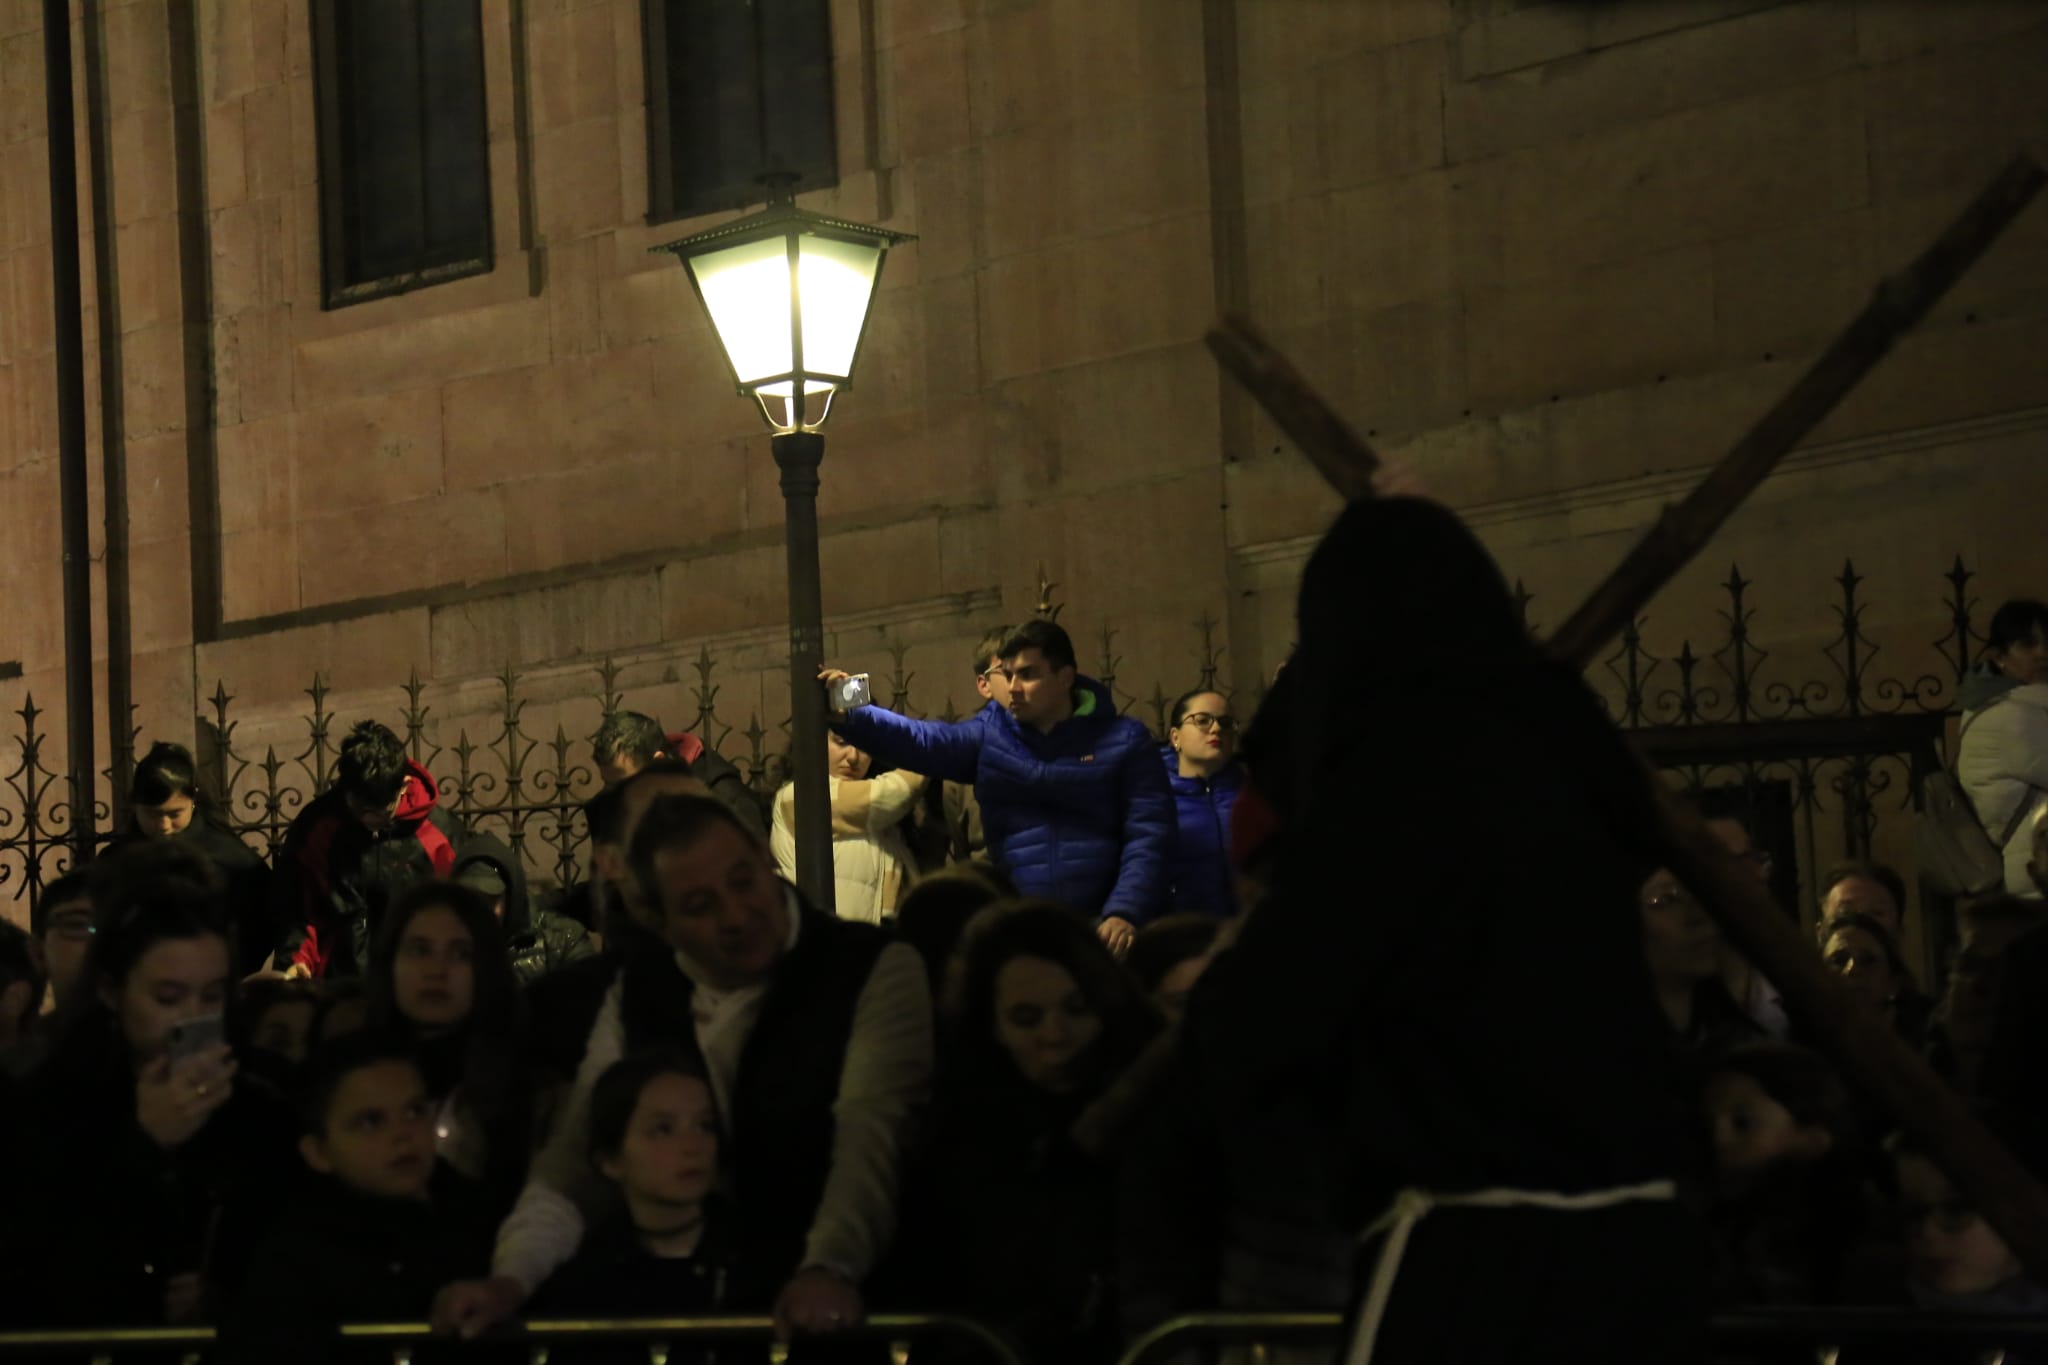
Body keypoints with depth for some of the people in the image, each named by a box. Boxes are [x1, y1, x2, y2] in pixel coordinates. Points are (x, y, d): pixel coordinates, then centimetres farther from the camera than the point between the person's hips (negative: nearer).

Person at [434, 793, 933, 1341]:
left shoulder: (878, 971, -5)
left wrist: (829, 1270, -36)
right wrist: (511, 1278, -11)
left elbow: (869, 1138, -20)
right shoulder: (636, 991, 10)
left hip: (832, 1311, -4)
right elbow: (576, 1154, 6)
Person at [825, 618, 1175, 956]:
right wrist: (850, 717, -22)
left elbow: (1148, 834, -4)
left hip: (1100, 929, -3)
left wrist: (1125, 913, -16)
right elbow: (923, 742, -6)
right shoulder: (989, 734, 10)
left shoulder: (1123, 741, 2)